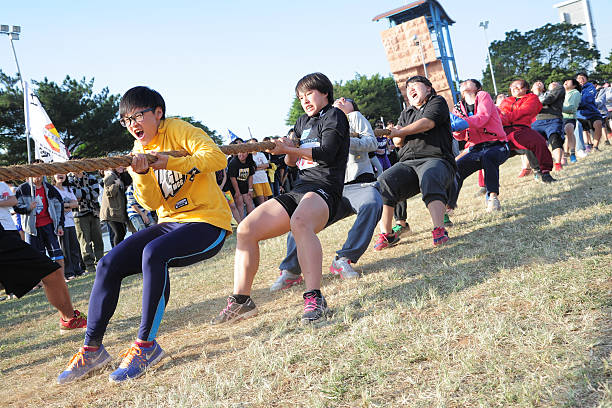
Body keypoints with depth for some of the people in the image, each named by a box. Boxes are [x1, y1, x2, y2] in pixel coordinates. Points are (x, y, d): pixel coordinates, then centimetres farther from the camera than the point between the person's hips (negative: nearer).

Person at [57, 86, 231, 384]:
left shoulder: (177, 130, -6)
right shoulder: (140, 150, 12)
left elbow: (217, 158, -22)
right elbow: (152, 203, 1)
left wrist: (169, 162, -25)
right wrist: (141, 173, -18)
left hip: (208, 221, -7)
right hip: (170, 222, 7)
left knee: (153, 253, -35)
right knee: (109, 264, -9)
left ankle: (146, 344, -22)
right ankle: (92, 348, 3)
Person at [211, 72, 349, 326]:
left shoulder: (334, 115, 6)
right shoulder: (303, 121, 28)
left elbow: (327, 153, -10)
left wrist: (291, 149, -6)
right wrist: (289, 150, 3)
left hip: (324, 189, -8)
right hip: (298, 190, 8)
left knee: (300, 222, -42)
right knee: (246, 229, -10)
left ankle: (314, 300, -47)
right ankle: (240, 301, -5)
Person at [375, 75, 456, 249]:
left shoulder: (437, 102, 13)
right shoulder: (406, 113, 30)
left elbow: (427, 123, -9)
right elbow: (398, 143, 19)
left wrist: (397, 132, -7)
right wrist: (399, 137, -6)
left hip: (435, 159, -4)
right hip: (407, 163, 5)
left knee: (429, 177, -40)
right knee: (383, 181, -24)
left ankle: (439, 230, -47)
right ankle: (386, 234, -23)